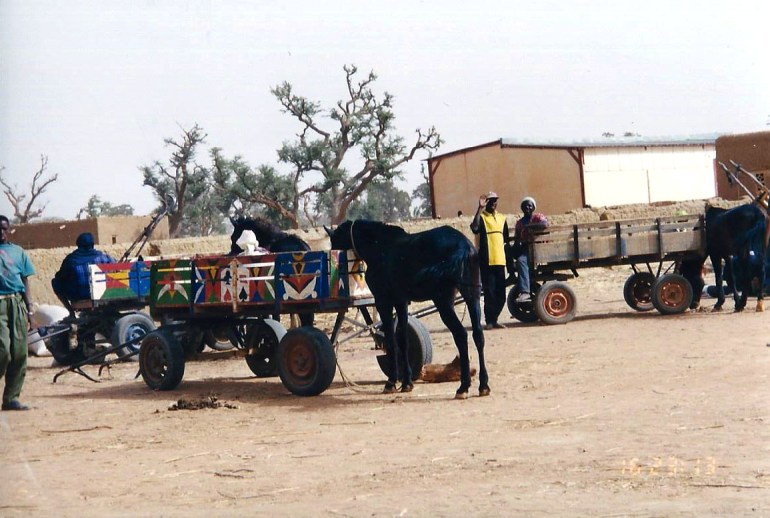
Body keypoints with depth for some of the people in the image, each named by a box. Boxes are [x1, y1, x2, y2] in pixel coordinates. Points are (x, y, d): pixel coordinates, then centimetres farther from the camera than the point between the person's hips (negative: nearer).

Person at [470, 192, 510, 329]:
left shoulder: (502, 218, 16)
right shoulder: (481, 217, -1)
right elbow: (474, 228, -24)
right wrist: (480, 208, -25)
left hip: (500, 261, 6)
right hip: (486, 261, -6)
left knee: (501, 294, 7)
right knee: (489, 292, -6)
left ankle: (494, 319, 17)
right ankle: (489, 321, -1)